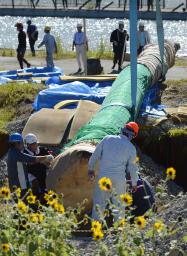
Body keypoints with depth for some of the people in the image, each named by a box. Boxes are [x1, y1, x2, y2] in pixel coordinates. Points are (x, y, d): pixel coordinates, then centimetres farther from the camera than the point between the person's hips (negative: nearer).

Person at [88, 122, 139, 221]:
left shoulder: (108, 139, 2)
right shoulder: (131, 148, -2)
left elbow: (95, 154, 7)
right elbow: (132, 168, 4)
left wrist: (91, 169, 21)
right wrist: (134, 183, 18)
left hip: (103, 176, 1)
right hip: (119, 178, -1)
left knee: (99, 202, 9)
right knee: (119, 204, 13)